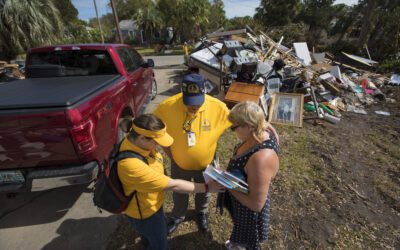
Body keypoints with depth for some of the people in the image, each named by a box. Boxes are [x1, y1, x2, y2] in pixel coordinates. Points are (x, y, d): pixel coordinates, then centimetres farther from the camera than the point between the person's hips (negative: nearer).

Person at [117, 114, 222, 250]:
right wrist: (207, 187, -29)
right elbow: (173, 185, -37)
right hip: (144, 211, -7)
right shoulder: (132, 165, -44)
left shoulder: (135, 140, -18)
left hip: (149, 202, 8)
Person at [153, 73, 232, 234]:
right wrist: (171, 154, -9)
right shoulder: (166, 107, -27)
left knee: (203, 193, 30)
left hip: (206, 164, 1)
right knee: (179, 194, 28)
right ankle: (178, 217, 62)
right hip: (179, 164, 0)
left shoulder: (218, 107, -28)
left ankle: (202, 213, 65)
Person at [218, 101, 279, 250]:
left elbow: (256, 204, -31)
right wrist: (228, 174, -3)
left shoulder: (261, 159, -42)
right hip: (245, 193, 8)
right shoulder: (263, 132, -16)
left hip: (249, 209, -8)